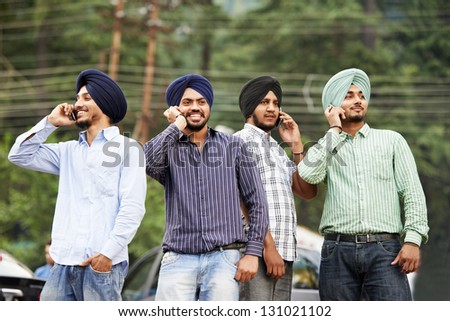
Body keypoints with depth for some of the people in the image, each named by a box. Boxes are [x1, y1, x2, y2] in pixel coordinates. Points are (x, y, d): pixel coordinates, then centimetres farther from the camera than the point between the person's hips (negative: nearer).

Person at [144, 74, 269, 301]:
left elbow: (257, 202, 9)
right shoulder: (169, 148, 11)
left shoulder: (233, 146, 12)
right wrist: (177, 126, -3)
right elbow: (148, 161, -15)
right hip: (178, 259, 0)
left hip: (223, 258, 0)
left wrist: (253, 252, 0)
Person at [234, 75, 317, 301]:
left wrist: (296, 146, 10)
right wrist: (268, 246, -19)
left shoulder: (277, 151, 24)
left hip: (282, 254, 8)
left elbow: (308, 192, 18)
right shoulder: (243, 141, -2)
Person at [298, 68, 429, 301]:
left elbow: (413, 192, 6)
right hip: (338, 251, 1)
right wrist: (334, 130, 5)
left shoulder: (391, 140, 14)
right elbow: (310, 174, -6)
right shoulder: (326, 147, 17)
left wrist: (413, 239, -9)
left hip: (384, 249, -1)